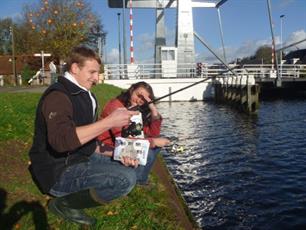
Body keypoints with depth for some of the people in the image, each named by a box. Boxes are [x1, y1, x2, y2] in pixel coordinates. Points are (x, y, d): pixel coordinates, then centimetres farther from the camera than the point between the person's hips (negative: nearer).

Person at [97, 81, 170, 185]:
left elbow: (154, 133, -2)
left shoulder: (137, 110, 3)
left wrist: (153, 109, -15)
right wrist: (153, 142, -25)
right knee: (146, 153, -23)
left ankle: (140, 180, 9)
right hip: (107, 150, -8)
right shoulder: (115, 106, -21)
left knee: (156, 146, -1)